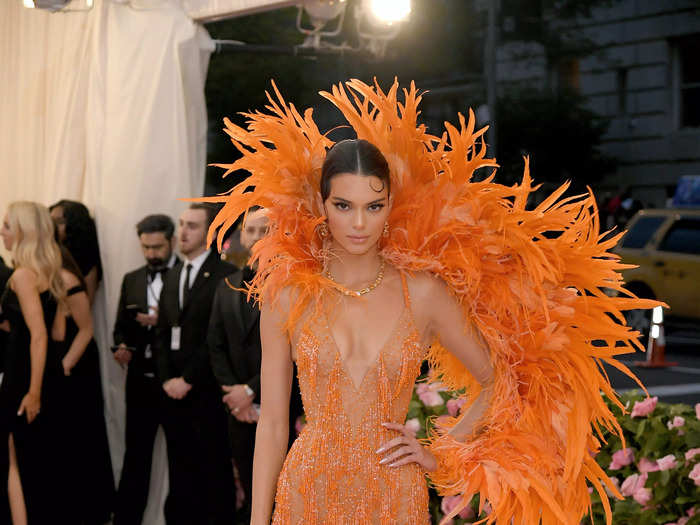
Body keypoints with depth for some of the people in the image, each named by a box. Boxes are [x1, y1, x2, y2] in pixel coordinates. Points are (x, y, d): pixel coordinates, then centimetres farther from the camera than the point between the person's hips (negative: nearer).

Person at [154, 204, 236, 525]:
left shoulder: (225, 275, -8)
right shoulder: (172, 277, 17)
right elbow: (162, 334, 16)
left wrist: (188, 380, -12)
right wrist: (166, 379, 3)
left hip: (206, 391, -6)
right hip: (175, 391, 6)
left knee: (214, 471, -2)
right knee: (180, 471, 8)